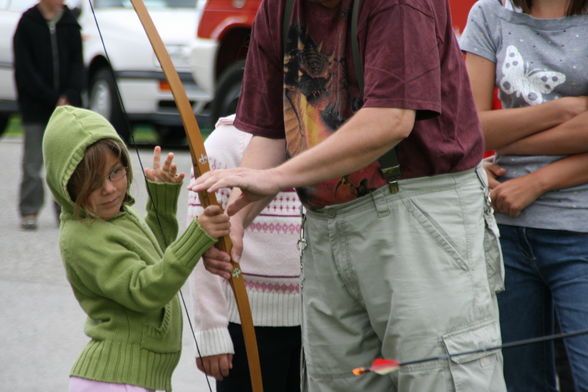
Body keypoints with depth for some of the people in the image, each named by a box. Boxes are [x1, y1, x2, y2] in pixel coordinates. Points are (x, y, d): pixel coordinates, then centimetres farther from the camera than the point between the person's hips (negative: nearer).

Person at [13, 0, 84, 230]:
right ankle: (29, 212, 8)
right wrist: (54, 99, -12)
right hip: (35, 107, -3)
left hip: (67, 106, 3)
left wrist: (69, 96, -10)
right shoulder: (28, 23, -4)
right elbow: (26, 70, -7)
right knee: (33, 163, -2)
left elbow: (77, 63, 6)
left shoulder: (70, 24, 6)